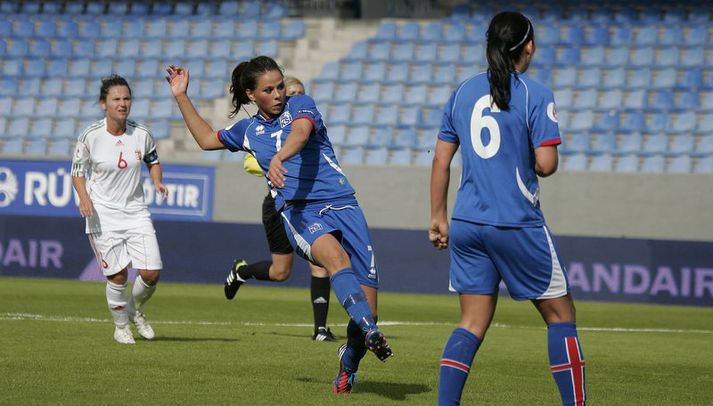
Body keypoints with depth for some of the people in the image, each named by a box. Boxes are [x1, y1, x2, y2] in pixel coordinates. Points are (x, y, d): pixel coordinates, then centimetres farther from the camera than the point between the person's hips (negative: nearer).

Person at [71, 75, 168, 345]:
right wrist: (84, 197, -17)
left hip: (136, 212, 2)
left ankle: (135, 310, 26)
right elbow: (77, 171, 0)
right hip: (102, 214, -2)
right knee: (117, 276, -3)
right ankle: (121, 326, 22)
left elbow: (153, 160, 15)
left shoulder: (141, 135, -4)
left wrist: (157, 181, -5)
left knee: (152, 273, -6)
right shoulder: (90, 136, -10)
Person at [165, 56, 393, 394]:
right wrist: (181, 97, 32)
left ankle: (348, 366, 19)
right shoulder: (248, 130, 19)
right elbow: (207, 138, 36)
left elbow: (300, 133, -17)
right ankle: (370, 332, -53)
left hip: (341, 204, -1)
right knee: (336, 258, -36)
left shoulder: (300, 105, 6)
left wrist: (279, 158, -38)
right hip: (298, 212, 1)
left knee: (367, 302, -8)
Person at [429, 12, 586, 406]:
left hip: (466, 224, 5)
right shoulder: (535, 95, -8)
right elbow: (546, 164, -14)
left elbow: (441, 160, 11)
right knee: (560, 314, 8)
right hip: (517, 225, -5)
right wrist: (527, 161, 10)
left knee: (473, 323, 8)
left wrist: (438, 218, 19)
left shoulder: (463, 92, 9)